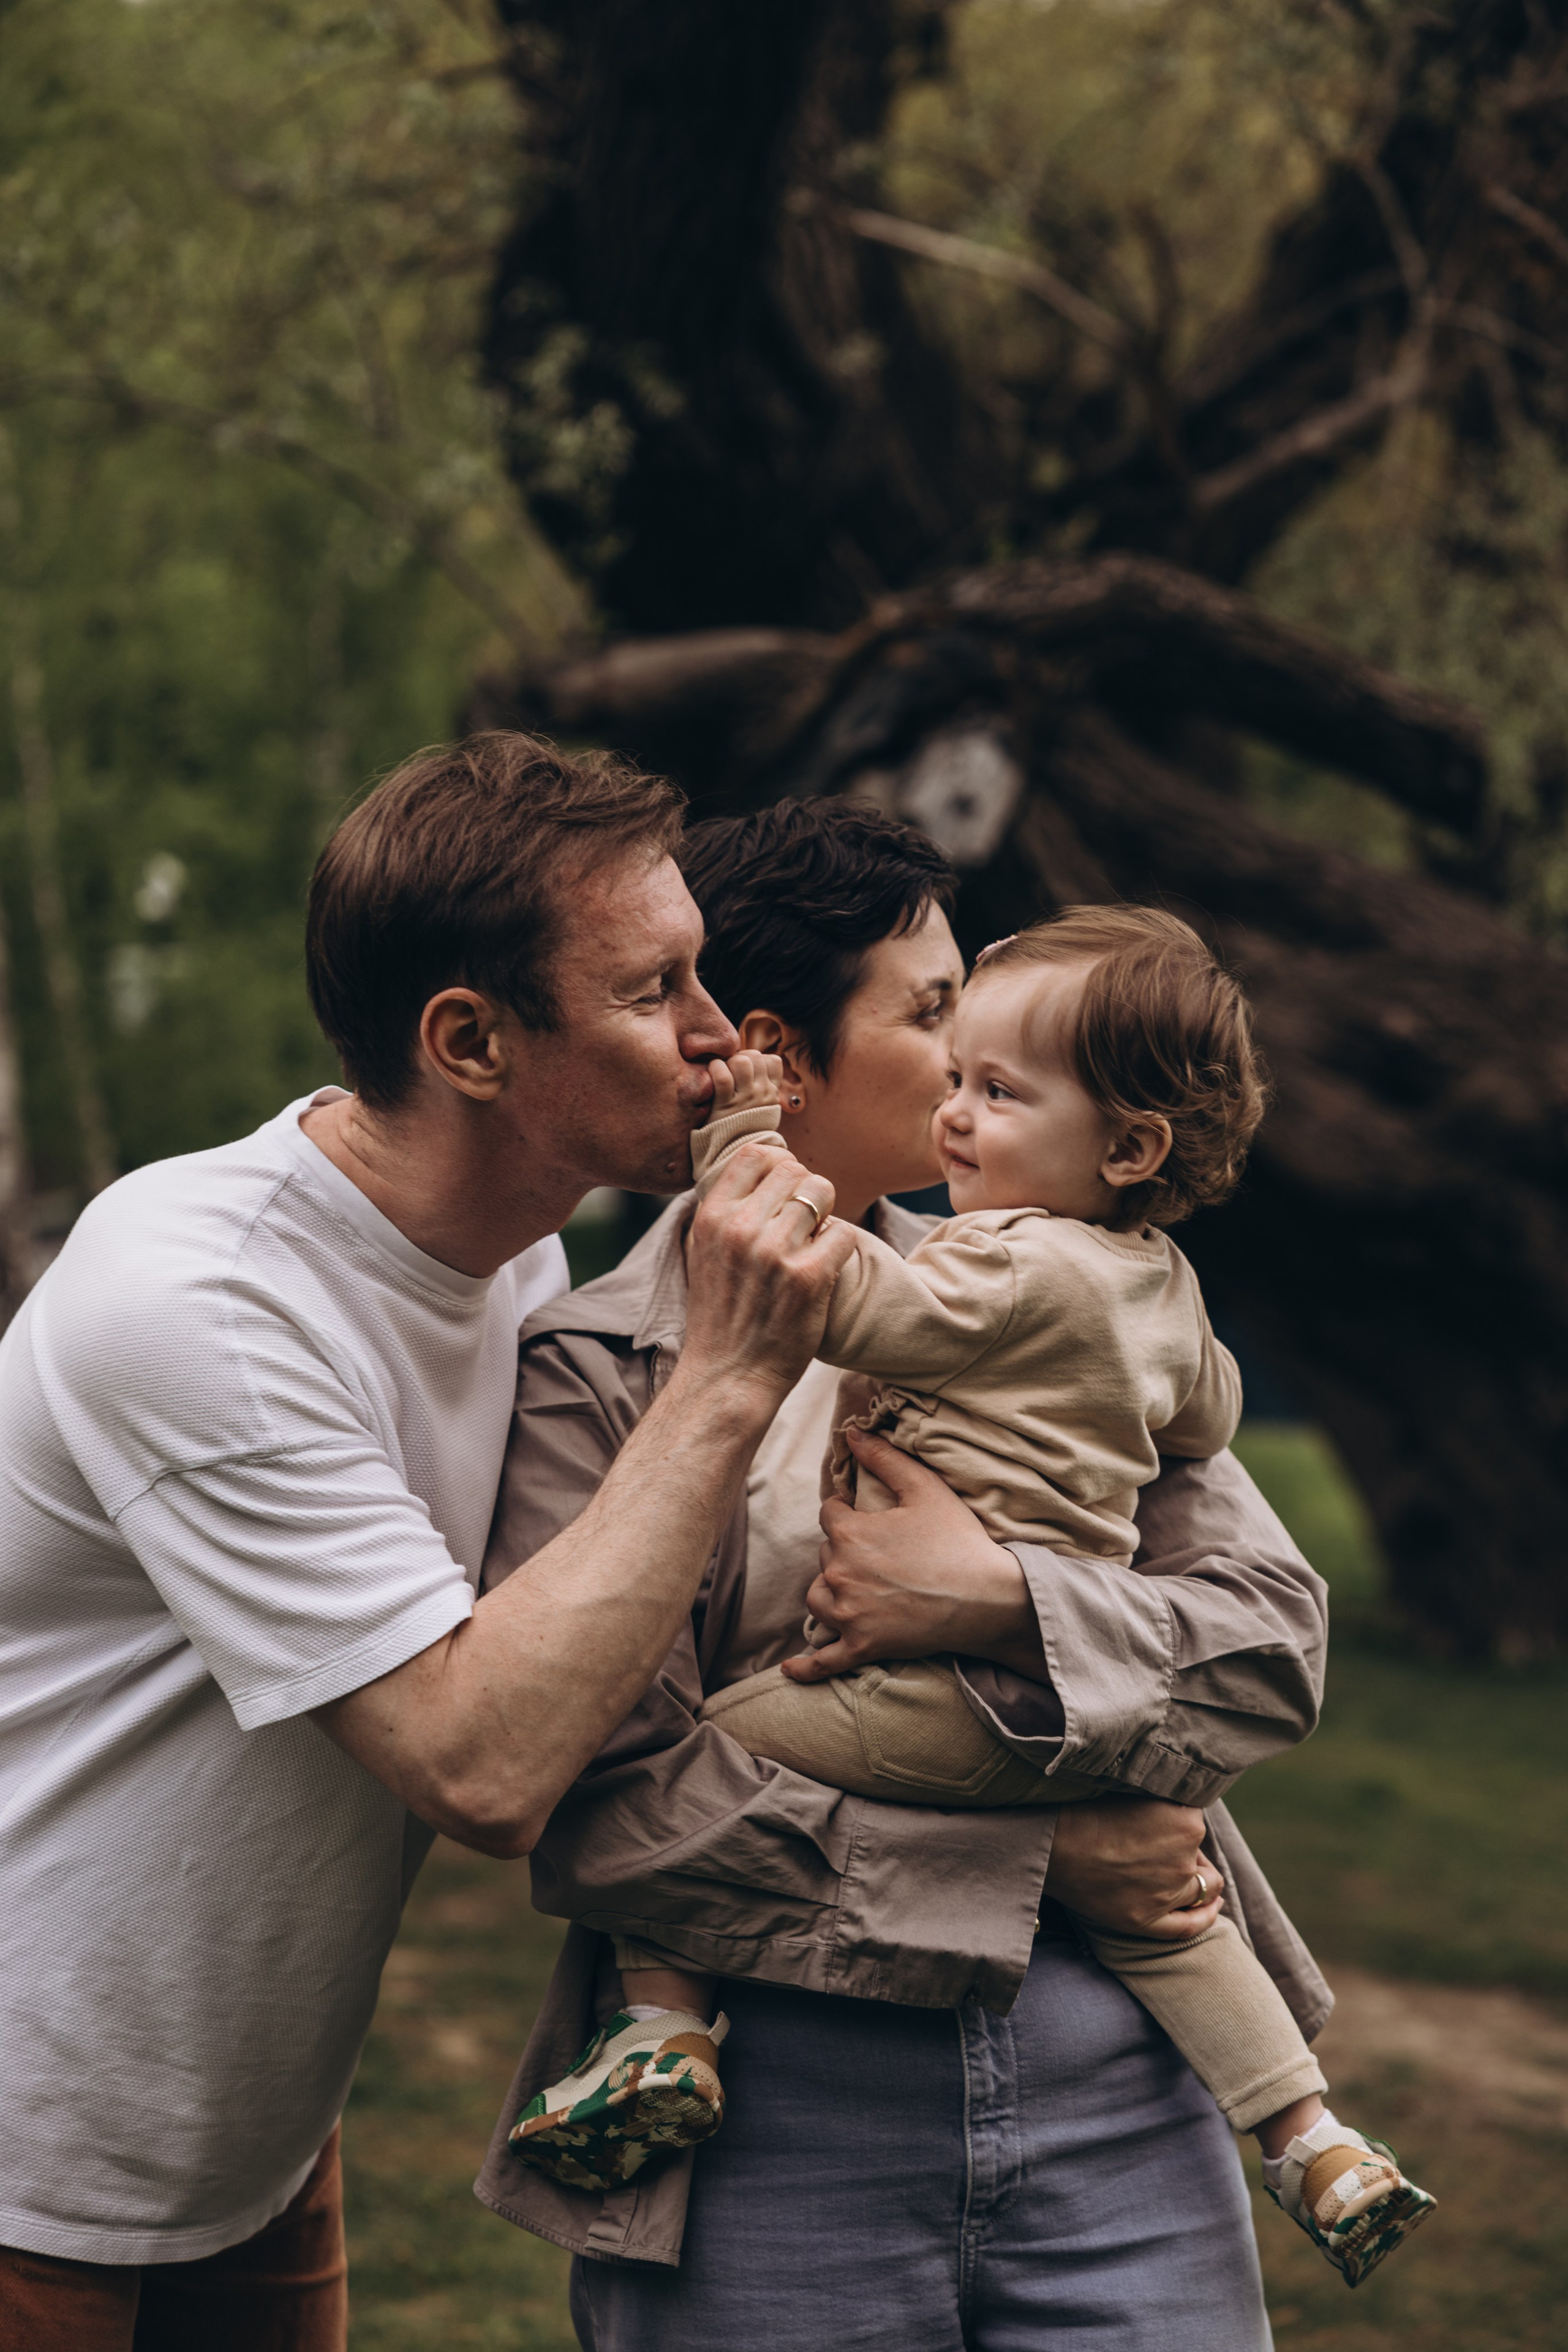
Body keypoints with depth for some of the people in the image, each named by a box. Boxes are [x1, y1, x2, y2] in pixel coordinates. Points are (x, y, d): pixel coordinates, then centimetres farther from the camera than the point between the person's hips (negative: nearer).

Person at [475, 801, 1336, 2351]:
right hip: (764, 2142, -3)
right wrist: (1041, 1863, -12)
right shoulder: (591, 1375, -2)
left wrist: (1001, 1606, -14)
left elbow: (1274, 1635, 3)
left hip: (1115, 2099, 3)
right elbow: (607, 1812, -12)